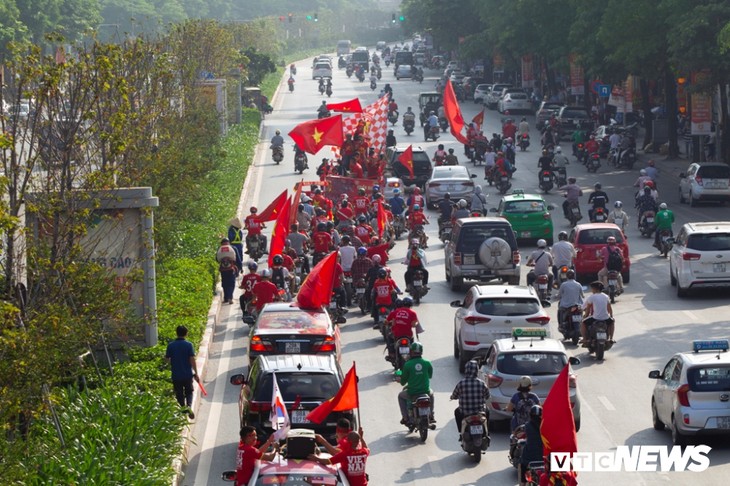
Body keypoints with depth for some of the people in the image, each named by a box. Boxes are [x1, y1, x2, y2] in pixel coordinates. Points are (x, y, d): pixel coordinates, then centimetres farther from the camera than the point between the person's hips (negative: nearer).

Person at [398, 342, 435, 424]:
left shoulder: (407, 365, -14)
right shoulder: (427, 363, -7)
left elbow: (403, 381, -5)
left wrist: (403, 383, 20)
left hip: (412, 393, -2)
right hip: (425, 392, 2)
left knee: (401, 396, 30)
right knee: (431, 394, 38)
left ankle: (405, 417, 21)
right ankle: (431, 416, 34)